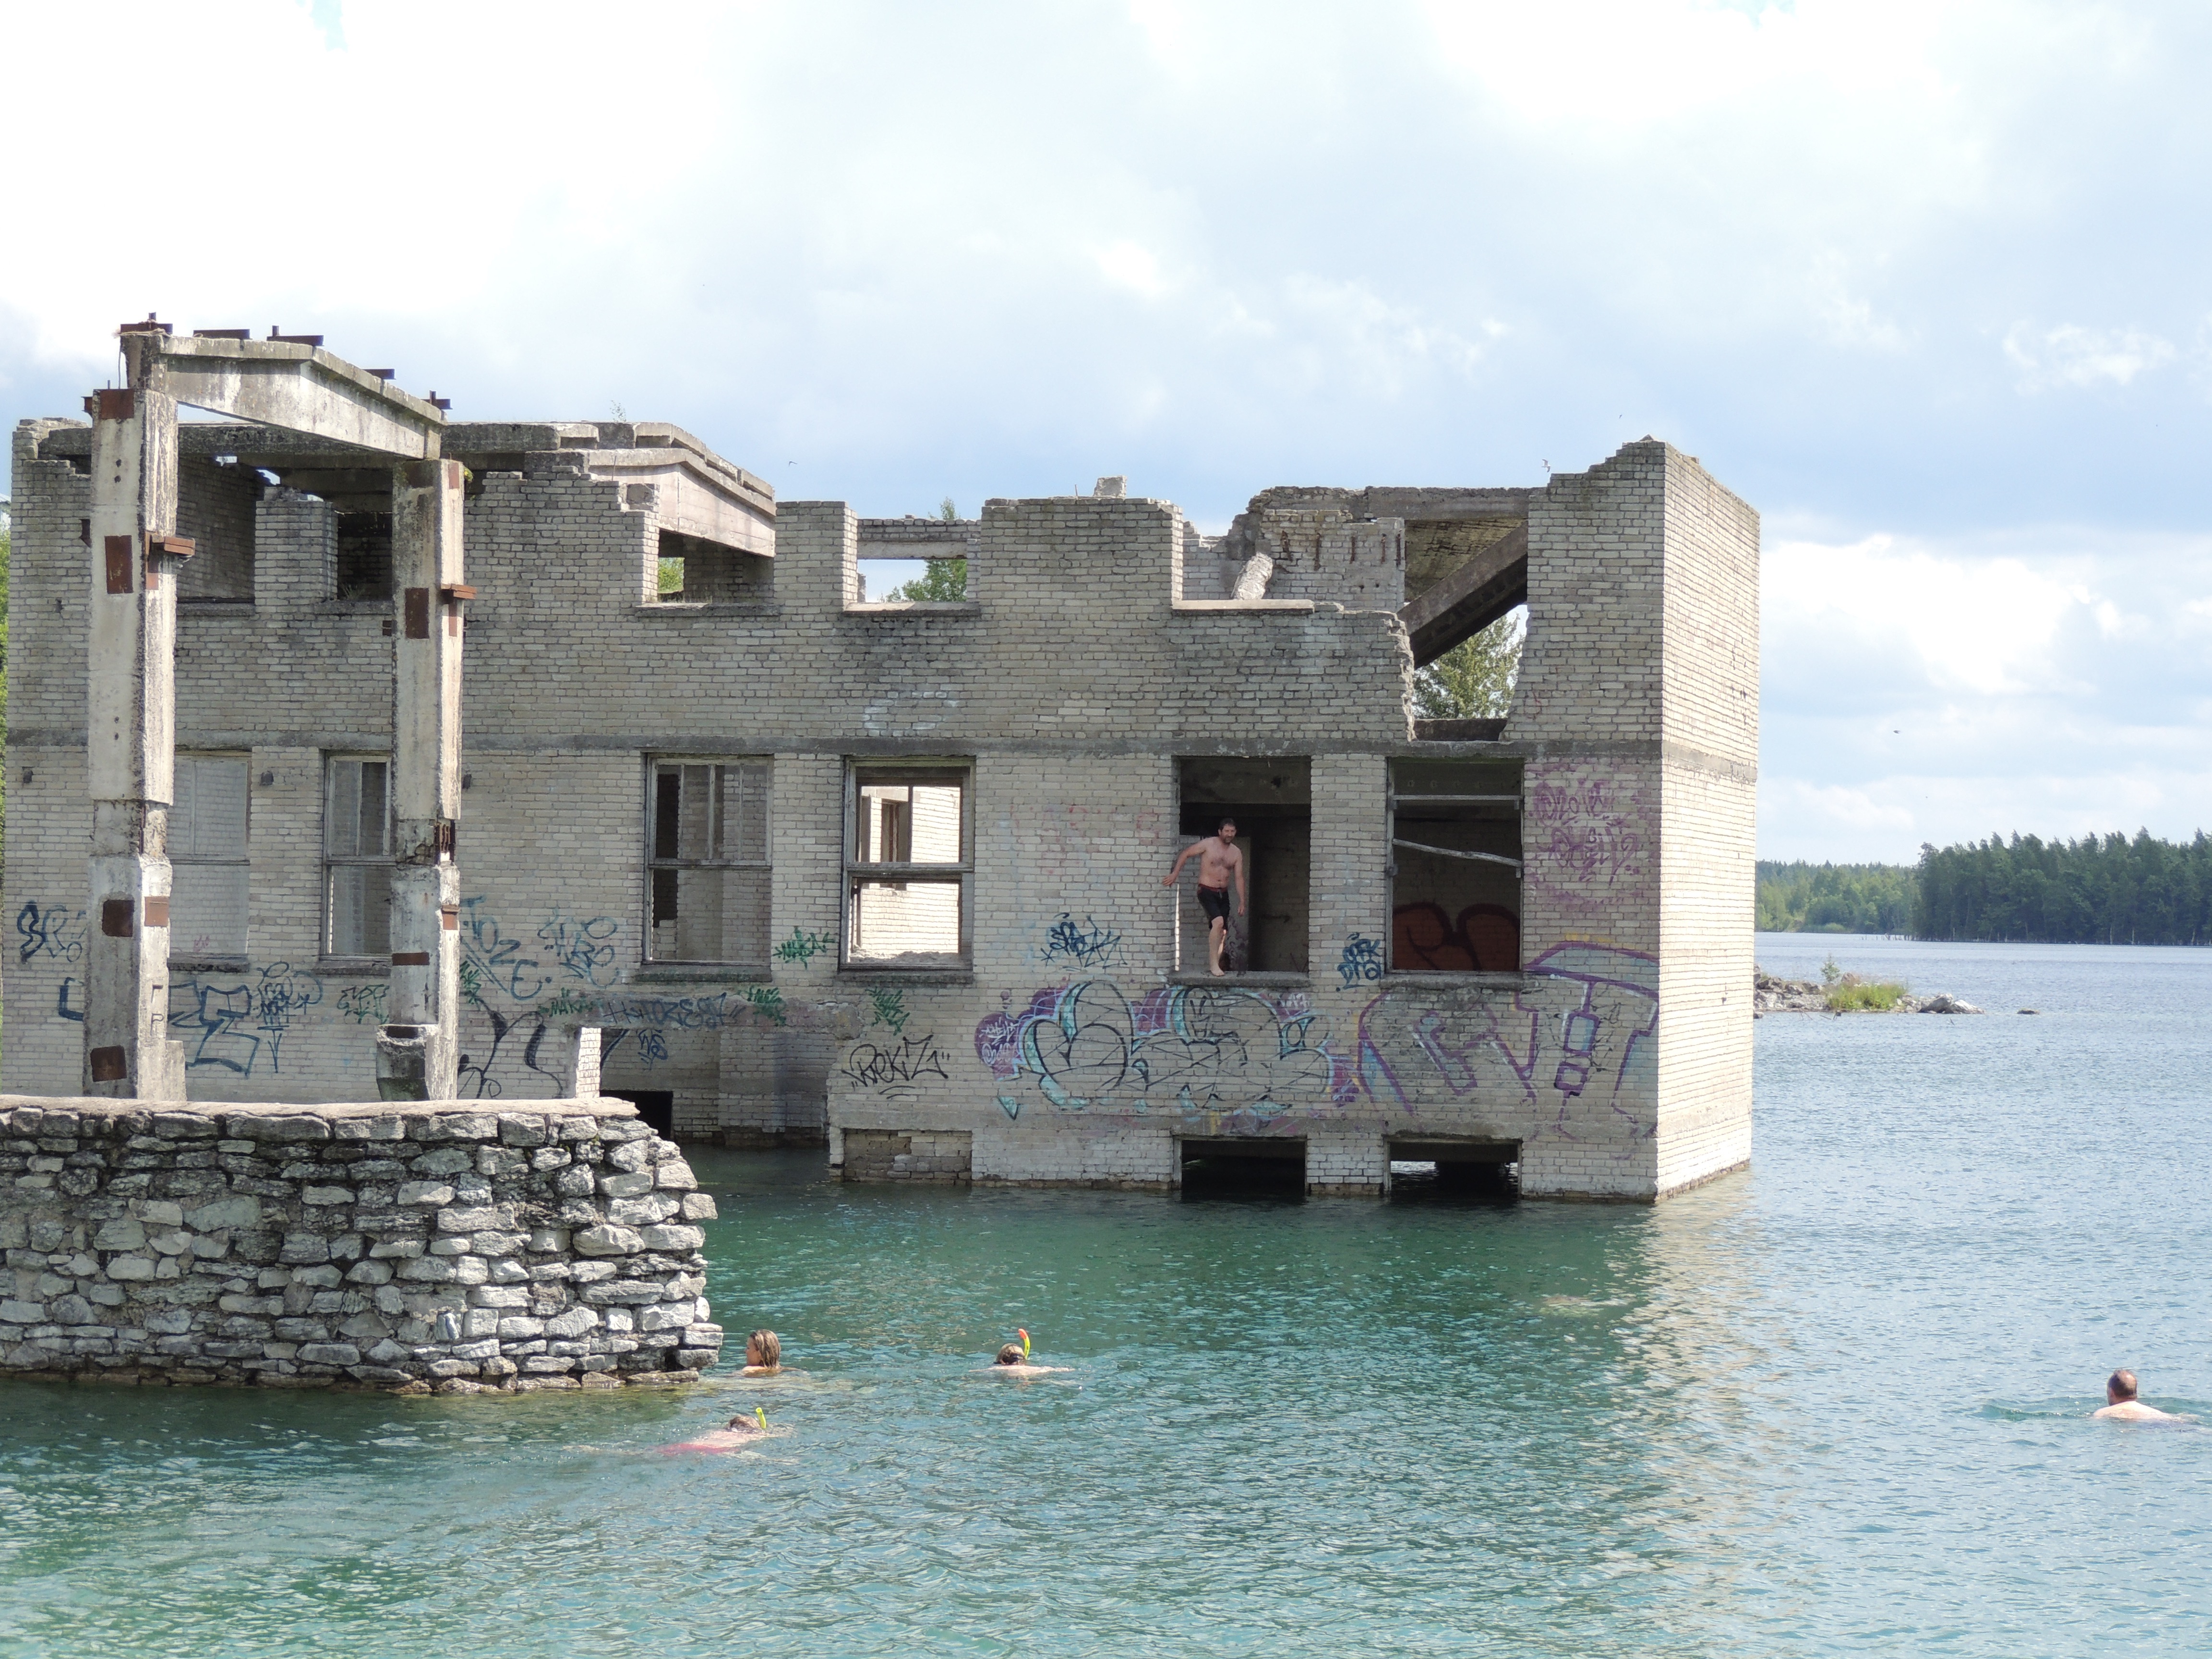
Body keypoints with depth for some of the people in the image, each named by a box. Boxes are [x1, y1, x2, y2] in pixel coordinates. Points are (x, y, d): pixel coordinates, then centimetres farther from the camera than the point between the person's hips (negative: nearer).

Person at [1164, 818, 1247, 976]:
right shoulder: (1208, 845, -7)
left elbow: (1239, 878, 9)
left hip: (1223, 894, 6)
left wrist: (1242, 902, 5)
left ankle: (1213, 965, 14)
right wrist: (1175, 874, -4)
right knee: (1218, 922, -26)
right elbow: (1186, 853, 0)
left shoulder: (1236, 854, 8)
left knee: (1222, 932, 5)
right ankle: (1213, 963, -25)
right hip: (1207, 891, -6)